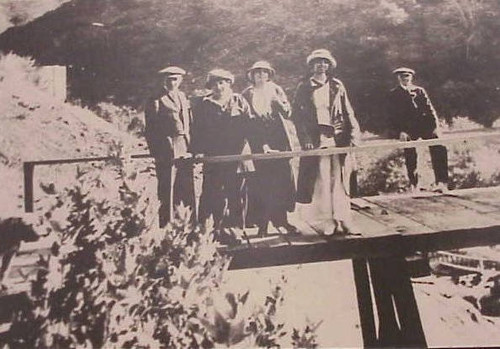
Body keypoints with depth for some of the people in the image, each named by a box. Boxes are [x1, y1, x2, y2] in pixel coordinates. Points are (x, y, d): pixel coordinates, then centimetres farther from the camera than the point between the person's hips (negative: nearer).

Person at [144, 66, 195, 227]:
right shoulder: (155, 102, -2)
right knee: (167, 197, -2)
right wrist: (157, 155, -12)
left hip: (186, 152, 6)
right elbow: (150, 131, -5)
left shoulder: (183, 98, 17)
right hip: (167, 153, -6)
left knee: (189, 194, 11)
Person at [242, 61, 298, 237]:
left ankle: (281, 219, 5)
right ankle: (262, 223, 0)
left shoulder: (275, 90, 11)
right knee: (261, 182, -5)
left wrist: (278, 102, -13)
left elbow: (287, 113, 6)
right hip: (257, 141, -2)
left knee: (282, 178, -3)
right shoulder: (247, 94, 6)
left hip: (278, 140, 2)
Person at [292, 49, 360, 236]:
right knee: (320, 181, -3)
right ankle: (325, 223, 2)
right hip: (315, 139, -2)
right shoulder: (304, 87, 6)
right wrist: (305, 138, -11)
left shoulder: (337, 86, 12)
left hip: (338, 138, 2)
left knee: (338, 180, 3)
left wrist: (353, 135, -1)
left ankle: (342, 221, 9)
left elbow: (348, 113, 10)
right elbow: (296, 115, 0)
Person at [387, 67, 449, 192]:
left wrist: (435, 126, -2)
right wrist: (400, 131, -10)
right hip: (408, 128, -1)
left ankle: (441, 182, -17)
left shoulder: (419, 90, 19)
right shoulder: (394, 94, 12)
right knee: (410, 154, -14)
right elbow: (393, 116, 4)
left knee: (439, 148, -18)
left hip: (424, 124, 1)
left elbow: (429, 109, 12)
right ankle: (413, 185, -4)